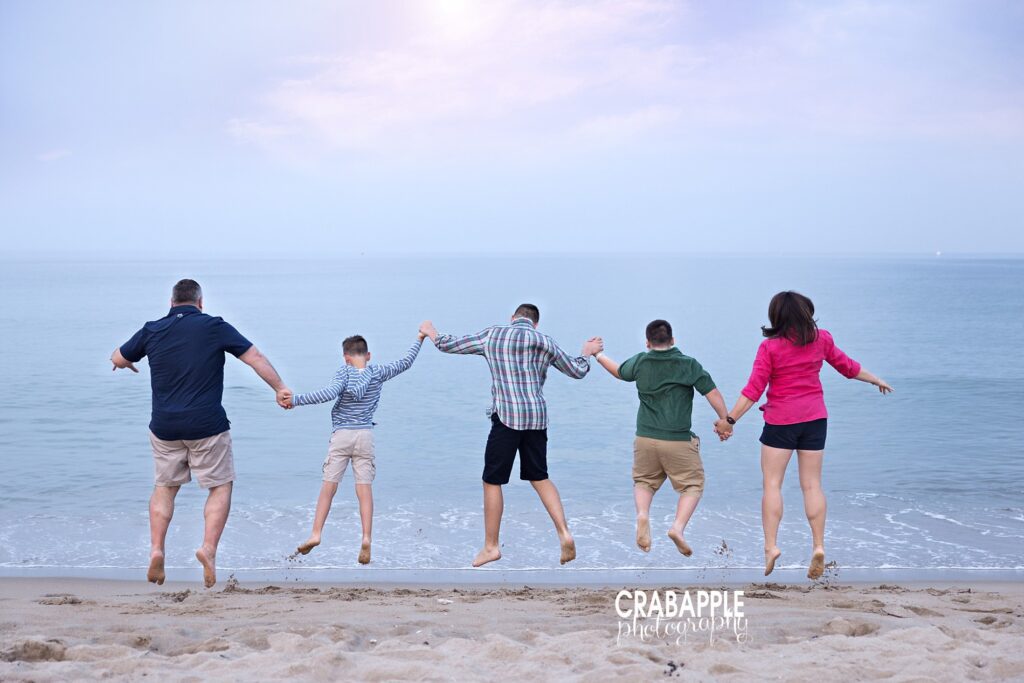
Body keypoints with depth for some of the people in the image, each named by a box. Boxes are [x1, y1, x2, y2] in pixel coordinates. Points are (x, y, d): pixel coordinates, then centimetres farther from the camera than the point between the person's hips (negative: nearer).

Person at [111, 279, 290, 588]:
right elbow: (255, 358, -1)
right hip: (207, 426, -3)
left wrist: (120, 358, 41)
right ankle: (209, 548, -9)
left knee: (164, 487, 18)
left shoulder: (152, 330, 4)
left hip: (164, 426, 3)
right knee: (221, 486, 9)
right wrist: (280, 388, 10)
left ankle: (156, 549, 4)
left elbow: (118, 359, 17)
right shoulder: (215, 327, -2)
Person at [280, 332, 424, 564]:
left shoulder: (345, 372, -4)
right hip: (365, 436, 2)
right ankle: (366, 539, -11)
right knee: (365, 489, -1)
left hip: (341, 435, -2)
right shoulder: (378, 373, 5)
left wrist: (296, 399, -18)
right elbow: (405, 363, 16)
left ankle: (316, 534, -2)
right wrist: (419, 340, 30)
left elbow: (329, 394, -20)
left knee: (328, 487, 2)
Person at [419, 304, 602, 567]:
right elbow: (577, 371, 18)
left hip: (506, 417, -4)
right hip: (537, 417, 4)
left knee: (492, 481, 6)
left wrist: (431, 332, 31)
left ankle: (491, 546, 11)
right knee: (539, 478, 16)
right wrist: (587, 352, 39)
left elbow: (450, 345, 11)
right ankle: (564, 534, 2)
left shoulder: (492, 335, 2)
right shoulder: (545, 343, 8)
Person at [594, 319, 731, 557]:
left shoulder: (640, 362, 4)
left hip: (645, 438, 3)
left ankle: (642, 515, -8)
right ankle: (678, 527, -13)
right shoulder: (688, 365, -5)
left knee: (643, 481, 21)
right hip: (678, 440, -3)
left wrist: (598, 356, 42)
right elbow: (713, 393, -6)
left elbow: (618, 371, 24)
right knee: (692, 484, 9)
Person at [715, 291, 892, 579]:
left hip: (780, 421, -4)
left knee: (772, 484, 2)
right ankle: (818, 546, 1)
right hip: (815, 418, 4)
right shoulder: (821, 339, 2)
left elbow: (754, 389, -13)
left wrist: (729, 419, -9)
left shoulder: (770, 347, -9)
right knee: (812, 485, 7)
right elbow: (847, 366, 16)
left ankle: (771, 545, -7)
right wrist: (877, 381, 33)